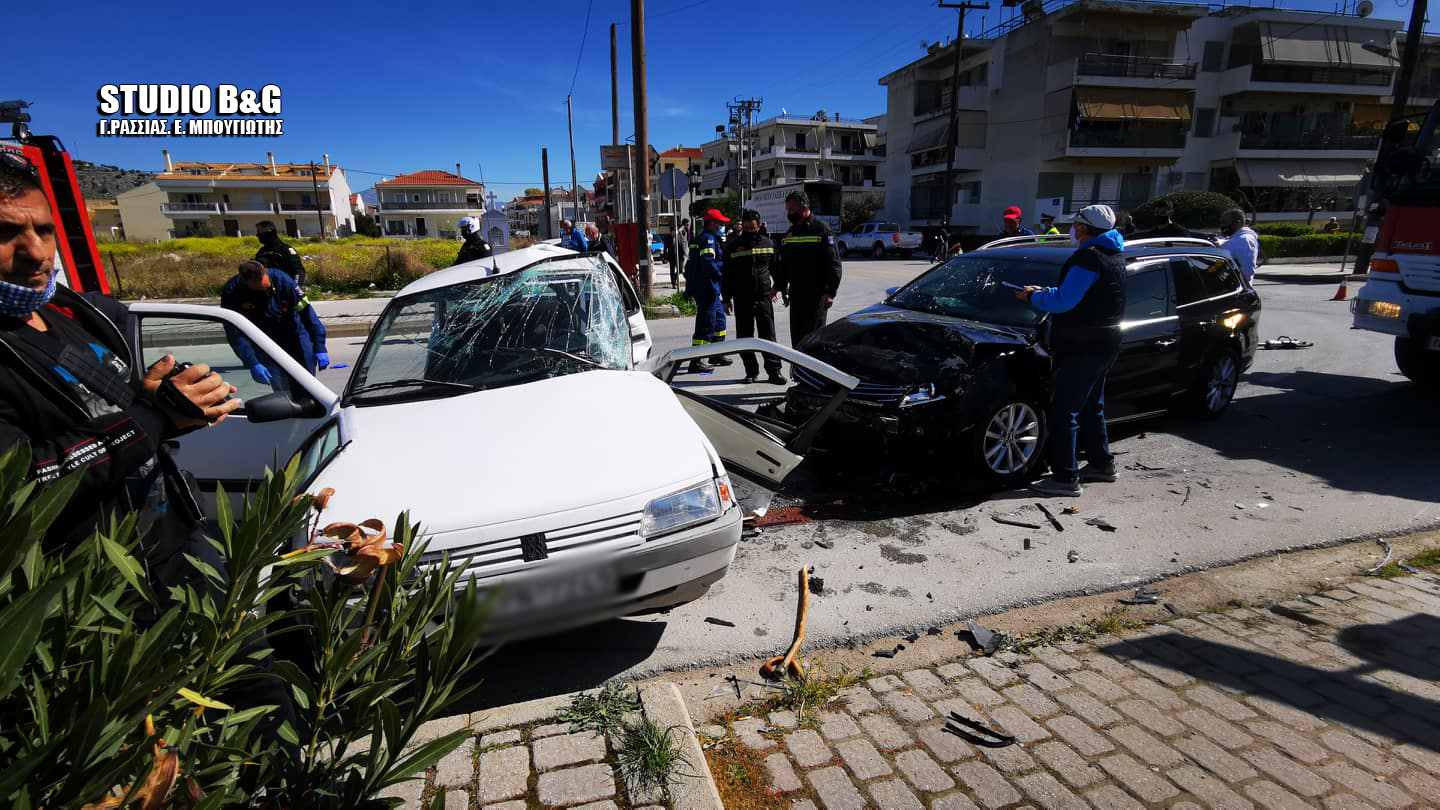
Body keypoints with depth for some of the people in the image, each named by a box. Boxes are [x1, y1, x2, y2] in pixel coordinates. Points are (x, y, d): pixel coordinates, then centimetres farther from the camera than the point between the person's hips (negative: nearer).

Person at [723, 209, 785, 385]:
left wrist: (777, 287, 12)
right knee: (745, 338, 4)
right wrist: (727, 298, 3)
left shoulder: (768, 244, 7)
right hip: (741, 300, 0)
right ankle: (751, 372, 15)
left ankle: (774, 371, 2)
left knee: (768, 336, -2)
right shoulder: (733, 246, 4)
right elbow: (726, 275, 7)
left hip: (764, 298, 0)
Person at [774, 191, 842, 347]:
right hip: (795, 295, 7)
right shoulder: (789, 234, 15)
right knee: (796, 336, 11)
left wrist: (830, 293, -17)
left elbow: (834, 264, -11)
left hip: (817, 295, -6)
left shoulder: (822, 230, -6)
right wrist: (783, 289, 17)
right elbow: (783, 265, 22)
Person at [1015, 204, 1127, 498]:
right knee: (1091, 408, 22)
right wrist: (1042, 291, 16)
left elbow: (1063, 301, -22)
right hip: (1101, 345, 11)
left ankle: (1065, 478, -4)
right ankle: (1102, 464, 33)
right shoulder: (1111, 255, 15)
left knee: (1064, 411, -7)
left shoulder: (1088, 258, -18)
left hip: (1082, 349, -11)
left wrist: (1032, 297, -6)